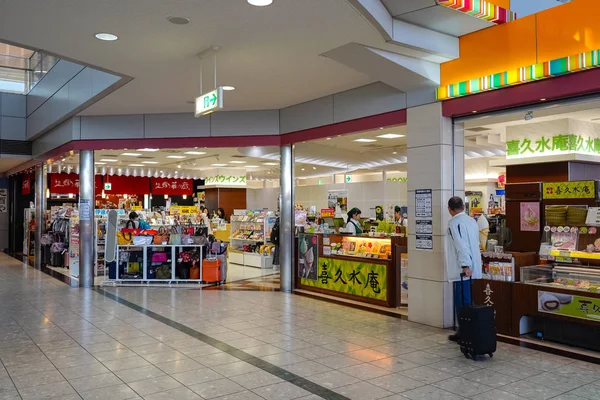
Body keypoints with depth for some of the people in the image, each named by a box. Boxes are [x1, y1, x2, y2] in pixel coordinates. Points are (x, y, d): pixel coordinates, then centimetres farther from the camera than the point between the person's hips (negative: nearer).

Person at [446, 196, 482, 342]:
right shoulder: (472, 221, 13)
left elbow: (461, 245, -20)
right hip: (472, 268, 8)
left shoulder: (454, 222, -11)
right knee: (467, 302, 15)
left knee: (462, 303, -1)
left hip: (463, 270, -8)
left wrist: (465, 265, -24)